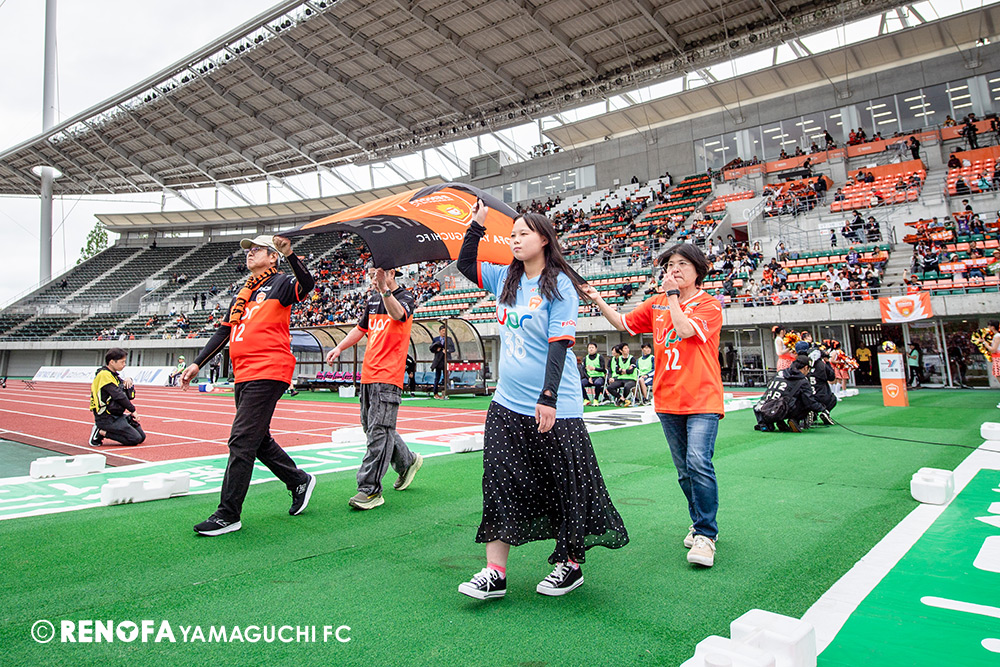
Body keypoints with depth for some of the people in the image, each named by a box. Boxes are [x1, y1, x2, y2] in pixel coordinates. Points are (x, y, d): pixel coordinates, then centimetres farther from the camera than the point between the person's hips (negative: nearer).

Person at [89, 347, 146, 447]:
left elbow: (130, 396, 13)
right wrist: (132, 410, -12)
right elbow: (118, 396, -19)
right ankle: (101, 432, -7)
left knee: (142, 437, 6)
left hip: (118, 415, 10)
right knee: (135, 439, -17)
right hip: (107, 418, -10)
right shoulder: (104, 374, -14)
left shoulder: (114, 375, 15)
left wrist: (128, 381, -4)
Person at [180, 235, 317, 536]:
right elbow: (223, 332, 25)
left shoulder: (281, 283, 0)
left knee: (241, 441, -9)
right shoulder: (241, 294, 24)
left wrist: (290, 255, -36)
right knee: (259, 440, 15)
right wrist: (197, 363, 19)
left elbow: (307, 285, -23)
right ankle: (299, 480, 31)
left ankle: (228, 515, -2)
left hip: (268, 373, -9)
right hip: (244, 376, 9)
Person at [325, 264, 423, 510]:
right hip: (368, 375, 9)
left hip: (388, 377, -8)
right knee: (371, 428, 16)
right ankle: (407, 461, 35)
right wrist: (339, 347, 16)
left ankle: (370, 490, -7)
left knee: (379, 431, -11)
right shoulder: (373, 299, 17)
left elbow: (398, 315, -31)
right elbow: (361, 328, 29)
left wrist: (385, 289, -47)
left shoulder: (406, 297, -6)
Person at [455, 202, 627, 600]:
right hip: (507, 403, 6)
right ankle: (495, 572, 13)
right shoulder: (505, 278, 10)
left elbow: (559, 344, -16)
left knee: (564, 485, 6)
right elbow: (465, 264, 21)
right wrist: (477, 224, 10)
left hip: (553, 408, -6)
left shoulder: (559, 285, -9)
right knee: (500, 484, 5)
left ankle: (571, 565, 25)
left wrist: (548, 397, -23)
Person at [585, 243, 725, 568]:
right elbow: (624, 323, 17)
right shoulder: (656, 304, 12)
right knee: (684, 469, 12)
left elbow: (684, 329, -20)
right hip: (668, 399, 5)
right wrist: (598, 301, 6)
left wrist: (673, 294, -12)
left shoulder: (709, 304, -3)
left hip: (702, 398, -5)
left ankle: (705, 534, -7)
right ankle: (700, 523, 30)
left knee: (698, 462, -19)